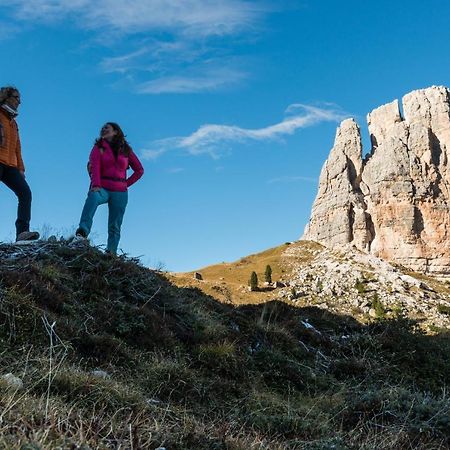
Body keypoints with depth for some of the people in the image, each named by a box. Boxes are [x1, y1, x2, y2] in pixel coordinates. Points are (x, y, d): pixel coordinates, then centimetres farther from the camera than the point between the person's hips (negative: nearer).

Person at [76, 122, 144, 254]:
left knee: (115, 226, -4)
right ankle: (83, 230, -50)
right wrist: (96, 185, -24)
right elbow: (95, 167, -7)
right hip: (102, 188, -2)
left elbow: (139, 170, 17)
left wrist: (126, 184, 7)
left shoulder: (126, 149, 13)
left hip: (120, 192, 2)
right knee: (93, 197, -36)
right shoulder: (99, 147, 10)